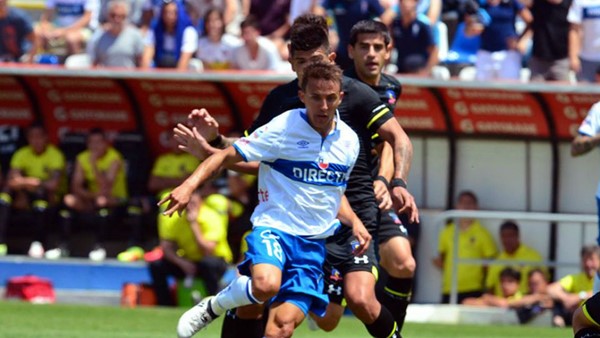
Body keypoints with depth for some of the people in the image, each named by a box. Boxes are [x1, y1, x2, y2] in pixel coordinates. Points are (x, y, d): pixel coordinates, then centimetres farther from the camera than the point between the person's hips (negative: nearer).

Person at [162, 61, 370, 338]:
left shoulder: (348, 141, 9)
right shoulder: (282, 129, -9)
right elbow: (227, 156, -8)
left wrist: (354, 222, 9)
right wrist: (189, 185, -23)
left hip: (314, 243, 4)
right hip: (273, 228, -4)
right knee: (266, 284, -36)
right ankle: (212, 307, -4)